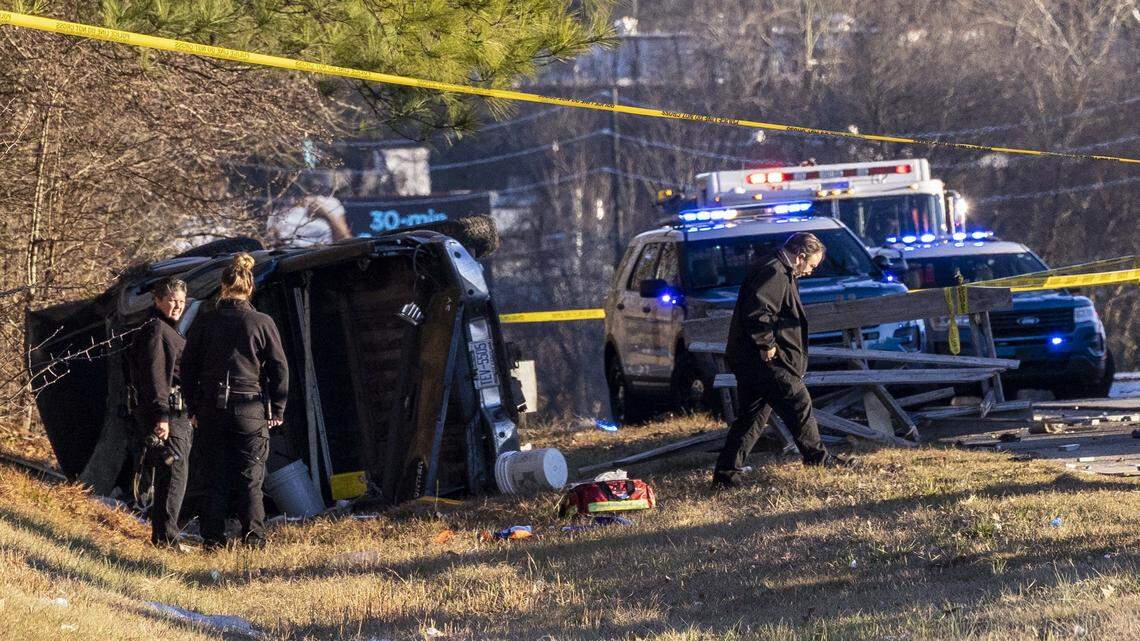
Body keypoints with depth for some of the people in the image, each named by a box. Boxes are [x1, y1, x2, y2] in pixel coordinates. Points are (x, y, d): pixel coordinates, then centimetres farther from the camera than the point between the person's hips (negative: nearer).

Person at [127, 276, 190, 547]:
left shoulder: (170, 331, 22)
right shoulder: (155, 330, -11)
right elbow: (153, 375, -20)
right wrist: (161, 415, -26)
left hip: (177, 414, 11)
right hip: (167, 413, -11)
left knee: (170, 475, 14)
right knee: (175, 473, -14)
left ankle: (161, 535, 21)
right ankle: (166, 537, -15)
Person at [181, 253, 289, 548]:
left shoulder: (205, 322, -1)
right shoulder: (263, 323, -4)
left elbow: (187, 366, 4)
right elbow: (280, 369, -1)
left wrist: (193, 407, 13)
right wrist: (277, 410, 8)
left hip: (212, 410, 1)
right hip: (251, 410, -1)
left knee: (215, 478, 9)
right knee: (251, 478, 5)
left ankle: (213, 538, 8)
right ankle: (253, 537, 0)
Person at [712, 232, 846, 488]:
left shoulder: (779, 273, 22)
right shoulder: (774, 274, -14)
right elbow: (757, 311, -25)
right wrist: (767, 344, -19)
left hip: (750, 361, 11)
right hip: (768, 362, -11)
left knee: (752, 416, 9)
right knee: (798, 405, 2)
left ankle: (725, 474, 5)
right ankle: (817, 457, 15)